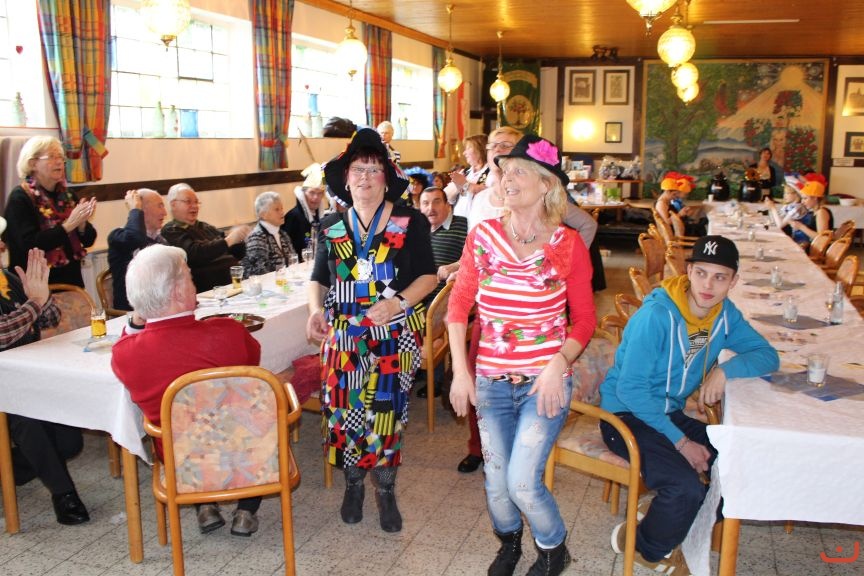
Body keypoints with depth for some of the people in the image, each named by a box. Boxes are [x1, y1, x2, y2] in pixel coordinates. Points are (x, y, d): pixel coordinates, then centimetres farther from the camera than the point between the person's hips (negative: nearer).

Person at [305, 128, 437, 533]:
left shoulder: (411, 223, -1)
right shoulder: (331, 227, 8)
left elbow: (427, 275, -2)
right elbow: (318, 278, 12)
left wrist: (398, 302, -18)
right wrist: (315, 309, -9)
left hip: (395, 333, -2)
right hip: (344, 333, 3)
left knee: (386, 409, -1)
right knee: (344, 408, 3)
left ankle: (385, 491, 20)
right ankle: (353, 485, 26)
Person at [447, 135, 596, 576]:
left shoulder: (568, 245, -7)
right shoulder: (483, 236, -2)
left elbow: (584, 319, -1)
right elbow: (458, 307, 3)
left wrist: (558, 364, -16)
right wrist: (460, 371, -3)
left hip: (545, 381, -3)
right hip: (490, 381, 3)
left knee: (522, 483, -8)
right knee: (496, 483, 12)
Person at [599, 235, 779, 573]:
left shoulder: (725, 314, 0)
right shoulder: (656, 315, -23)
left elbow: (768, 356, 3)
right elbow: (630, 389, -23)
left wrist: (725, 369, -19)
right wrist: (680, 442, -22)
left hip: (670, 414, 7)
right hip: (625, 416, -7)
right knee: (686, 488, -27)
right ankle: (647, 549, 5)